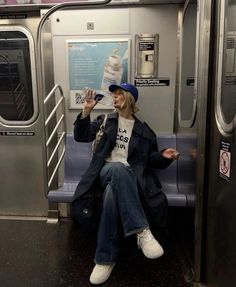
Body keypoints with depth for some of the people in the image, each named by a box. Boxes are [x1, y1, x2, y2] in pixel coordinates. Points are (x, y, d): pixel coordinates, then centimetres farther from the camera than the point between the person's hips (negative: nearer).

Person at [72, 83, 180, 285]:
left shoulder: (143, 130, 17)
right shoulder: (106, 120, 19)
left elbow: (150, 159, 18)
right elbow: (81, 136, 8)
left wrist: (163, 156, -5)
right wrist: (87, 111, -4)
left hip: (130, 176, 0)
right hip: (107, 171, 0)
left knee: (112, 194, -39)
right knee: (118, 168, -41)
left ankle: (105, 259, -32)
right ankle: (142, 230, -43)